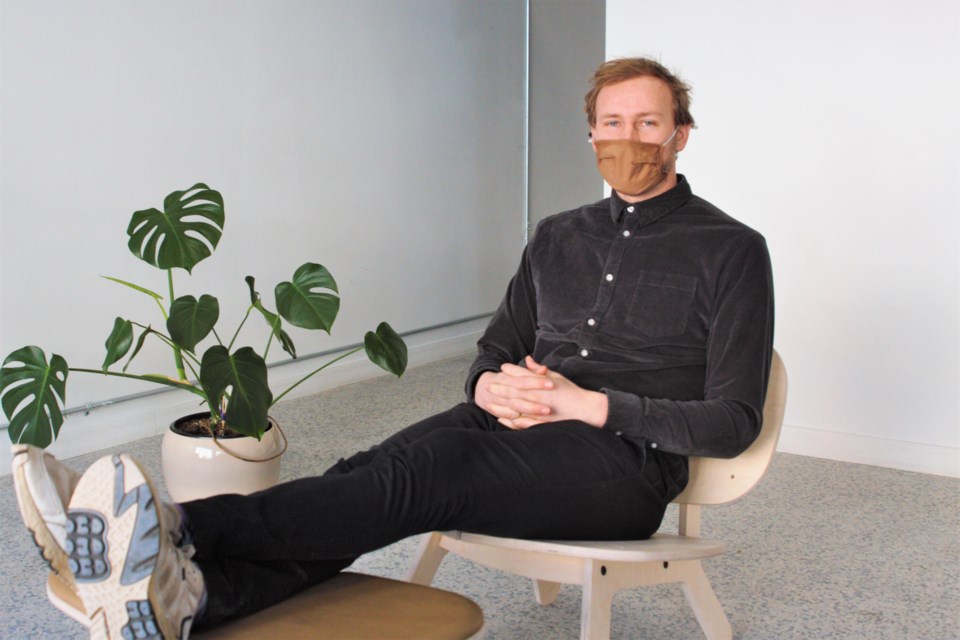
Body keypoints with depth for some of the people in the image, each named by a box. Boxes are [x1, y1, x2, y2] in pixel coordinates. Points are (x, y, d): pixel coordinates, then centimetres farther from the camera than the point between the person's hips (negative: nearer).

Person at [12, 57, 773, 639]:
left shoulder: (730, 251, 3)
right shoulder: (557, 238, 20)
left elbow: (733, 421, -4)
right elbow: (495, 350, 22)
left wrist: (593, 404, -14)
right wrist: (491, 388, -3)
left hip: (625, 463, -5)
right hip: (518, 430, 5)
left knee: (418, 470, -32)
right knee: (373, 471, -27)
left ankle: (181, 526, -43)